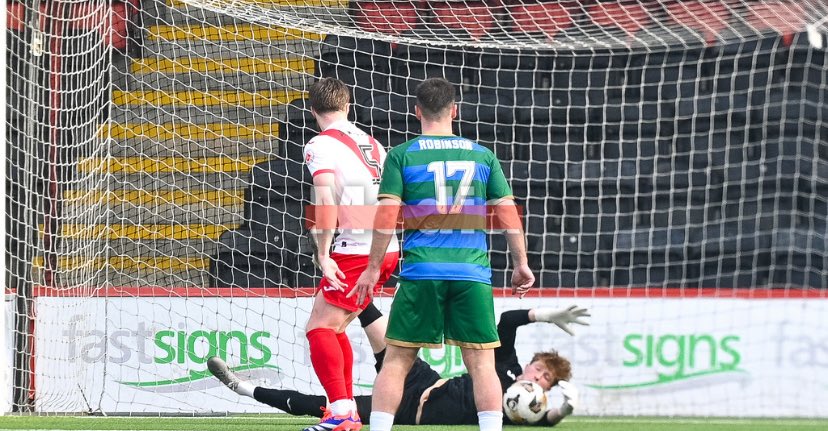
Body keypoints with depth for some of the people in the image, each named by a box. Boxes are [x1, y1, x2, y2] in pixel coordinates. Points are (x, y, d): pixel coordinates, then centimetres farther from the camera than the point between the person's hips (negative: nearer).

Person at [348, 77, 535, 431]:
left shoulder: (402, 156, 2)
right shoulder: (482, 156, 8)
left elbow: (386, 216, -4)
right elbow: (508, 212, 7)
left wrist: (373, 268, 3)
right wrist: (521, 265, 15)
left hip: (421, 270, -1)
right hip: (472, 273, 1)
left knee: (397, 359, 5)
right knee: (481, 362, 2)